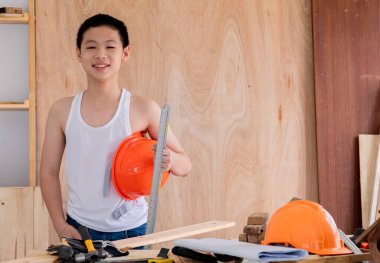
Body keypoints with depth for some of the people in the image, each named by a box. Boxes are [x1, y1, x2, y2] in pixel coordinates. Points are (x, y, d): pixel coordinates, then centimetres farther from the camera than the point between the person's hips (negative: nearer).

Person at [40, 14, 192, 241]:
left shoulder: (143, 109, -8)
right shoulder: (62, 111, -2)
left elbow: (185, 165, 0)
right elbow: (49, 172, 5)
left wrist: (170, 160, -22)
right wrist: (61, 225, -3)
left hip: (131, 231, -1)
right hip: (78, 229, 2)